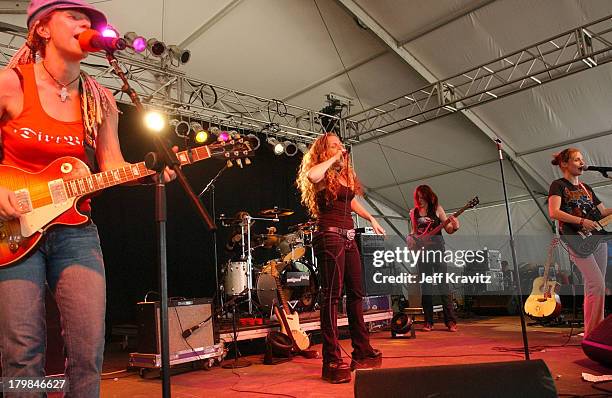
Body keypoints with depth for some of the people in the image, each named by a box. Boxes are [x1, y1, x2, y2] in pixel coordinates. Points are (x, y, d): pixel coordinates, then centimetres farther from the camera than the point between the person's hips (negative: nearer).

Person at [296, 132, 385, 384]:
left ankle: (362, 353, 24)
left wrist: (371, 219, 28)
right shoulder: (322, 176, -6)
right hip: (330, 237, -9)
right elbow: (310, 175, -31)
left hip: (348, 238, 9)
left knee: (356, 293, 12)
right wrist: (332, 158, -16)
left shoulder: (346, 175, 18)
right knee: (331, 296, -8)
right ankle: (331, 362, -3)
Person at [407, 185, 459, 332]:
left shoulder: (437, 208, 4)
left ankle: (450, 321, -4)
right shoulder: (414, 212, 12)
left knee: (442, 283, -8)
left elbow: (448, 229, 1)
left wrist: (454, 226, -20)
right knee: (425, 285, 4)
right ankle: (428, 321, 10)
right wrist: (411, 239, -3)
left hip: (436, 248, -3)